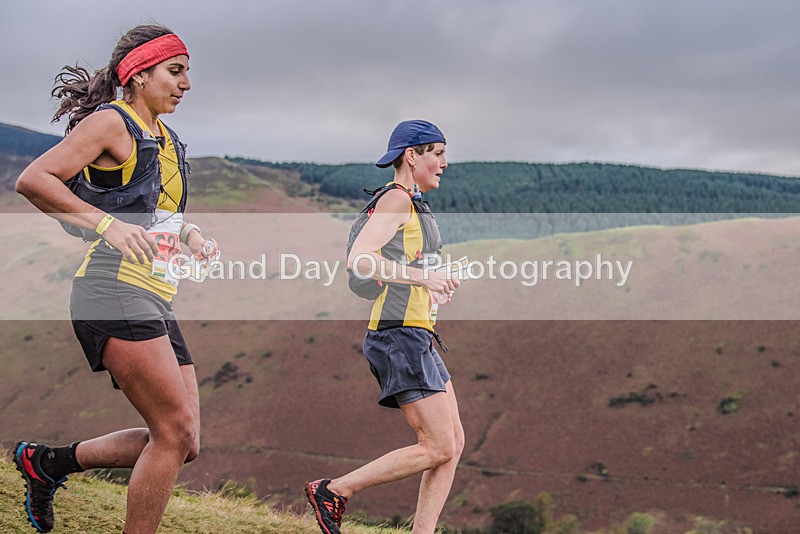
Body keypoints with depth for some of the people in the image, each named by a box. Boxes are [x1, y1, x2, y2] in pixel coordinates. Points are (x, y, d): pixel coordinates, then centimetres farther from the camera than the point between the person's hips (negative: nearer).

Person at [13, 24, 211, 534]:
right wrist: (107, 224, -21)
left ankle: (48, 461, 20)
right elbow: (32, 179, -13)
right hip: (115, 290, -9)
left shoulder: (169, 140, 21)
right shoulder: (110, 122, -3)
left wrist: (188, 233, 14)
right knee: (176, 432, -13)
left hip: (157, 301, 9)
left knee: (182, 443, 6)